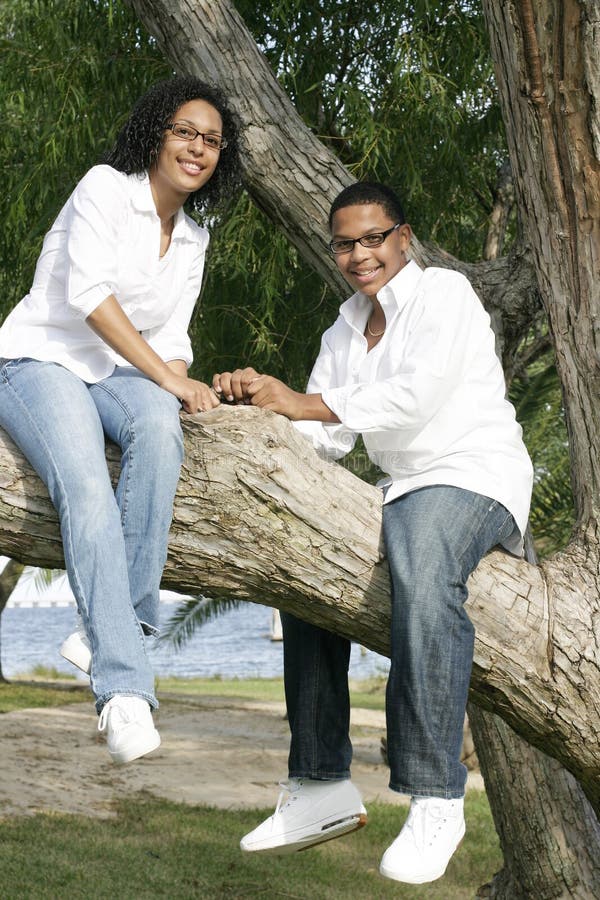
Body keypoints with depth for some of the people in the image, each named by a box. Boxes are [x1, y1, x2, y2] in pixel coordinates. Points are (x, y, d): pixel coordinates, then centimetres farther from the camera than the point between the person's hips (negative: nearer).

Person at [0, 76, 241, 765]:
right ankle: (125, 687, -39)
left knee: (158, 422, -34)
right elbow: (87, 292, -17)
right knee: (87, 490, -34)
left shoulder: (193, 240, 17)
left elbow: (171, 338, 14)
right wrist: (165, 374, -20)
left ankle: (114, 626, -32)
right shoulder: (106, 188, -4)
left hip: (112, 375, 5)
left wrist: (182, 387, -10)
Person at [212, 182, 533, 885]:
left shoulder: (443, 293, -6)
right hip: (403, 490, 9)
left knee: (421, 577, -38)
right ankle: (323, 789, 11)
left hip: (473, 477, -9)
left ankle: (435, 799, -36)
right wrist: (256, 400, -10)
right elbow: (329, 438, 8)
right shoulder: (344, 333, 16)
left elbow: (418, 394, -22)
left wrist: (298, 402, -22)